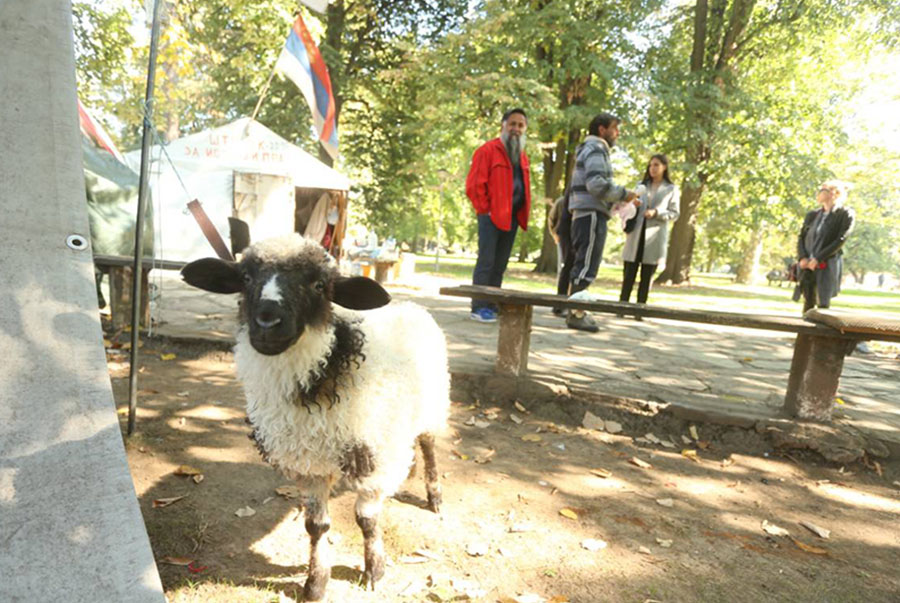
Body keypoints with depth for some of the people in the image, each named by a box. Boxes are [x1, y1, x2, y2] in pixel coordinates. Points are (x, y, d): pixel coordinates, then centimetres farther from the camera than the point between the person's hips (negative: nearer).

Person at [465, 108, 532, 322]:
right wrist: (485, 210, -11)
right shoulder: (488, 150, -4)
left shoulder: (522, 156, 18)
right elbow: (474, 184, -9)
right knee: (486, 262, -8)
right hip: (491, 216, -7)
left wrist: (523, 213, 12)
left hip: (511, 218, 7)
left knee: (500, 265, 9)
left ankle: (492, 306, 15)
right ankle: (479, 307, -4)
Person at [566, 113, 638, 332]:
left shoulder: (592, 150, 26)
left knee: (582, 266, 12)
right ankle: (576, 314, -10)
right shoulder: (595, 149, -6)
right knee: (586, 266, -11)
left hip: (584, 215, 11)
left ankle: (576, 311, 17)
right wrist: (623, 194, -12)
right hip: (591, 214, -11)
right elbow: (596, 184, -20)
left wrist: (620, 199, 16)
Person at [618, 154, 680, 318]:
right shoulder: (641, 185, 17)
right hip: (636, 233, 3)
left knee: (647, 275, 0)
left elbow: (675, 213, 1)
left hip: (654, 236, -2)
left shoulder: (671, 189, 6)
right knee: (629, 273, -1)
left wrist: (656, 213, -14)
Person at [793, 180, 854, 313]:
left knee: (823, 304, -8)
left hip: (827, 266, -4)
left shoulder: (845, 214, -1)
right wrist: (802, 258, -5)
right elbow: (801, 238, 13)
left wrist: (818, 259, -15)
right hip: (808, 266, 4)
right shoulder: (812, 215, 14)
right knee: (808, 303, 5)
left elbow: (840, 240, -9)